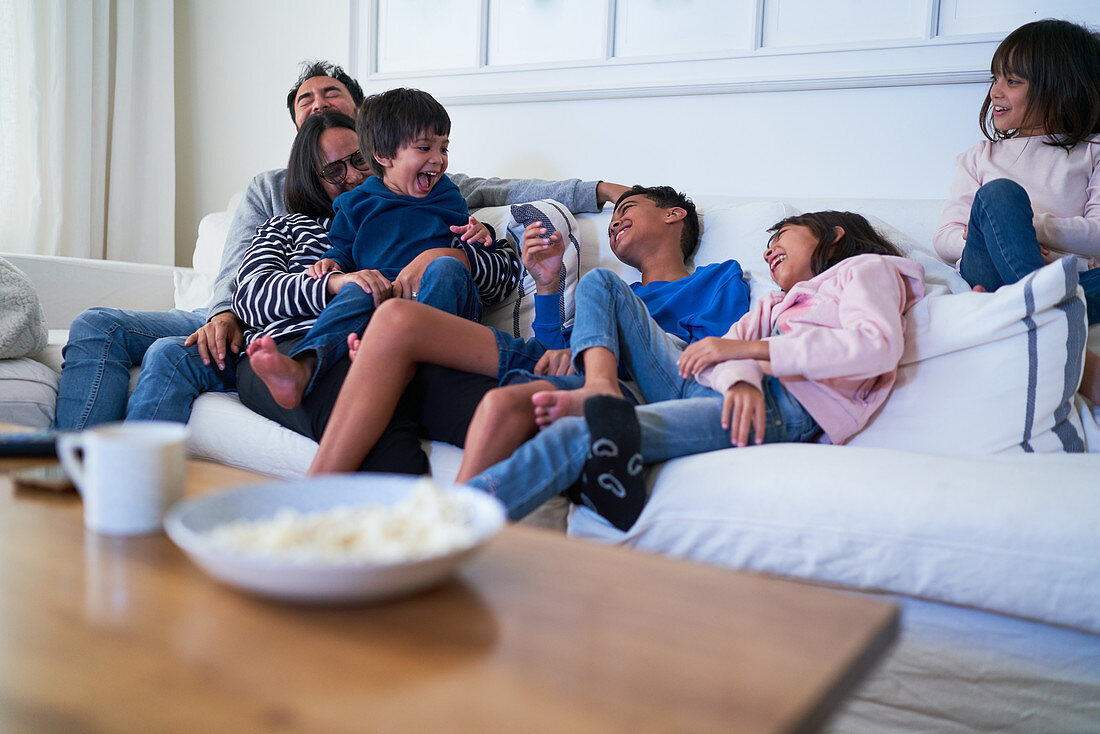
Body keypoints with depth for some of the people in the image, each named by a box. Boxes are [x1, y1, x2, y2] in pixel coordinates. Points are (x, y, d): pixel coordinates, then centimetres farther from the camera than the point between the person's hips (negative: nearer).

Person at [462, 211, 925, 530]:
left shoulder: (865, 269, 19)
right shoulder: (778, 302, 37)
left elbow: (879, 347, -6)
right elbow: (730, 343, 13)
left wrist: (744, 348, -8)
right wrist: (741, 377, -15)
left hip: (783, 406, -8)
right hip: (720, 388, 8)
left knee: (579, 436, -31)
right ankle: (600, 392, -17)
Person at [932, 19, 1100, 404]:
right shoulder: (982, 157, 25)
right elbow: (945, 239, 13)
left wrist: (1031, 227, -10)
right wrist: (992, 235, -8)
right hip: (994, 274, 1)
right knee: (998, 193, -29)